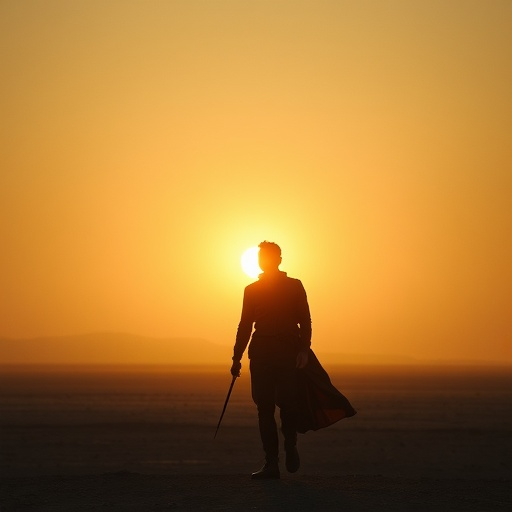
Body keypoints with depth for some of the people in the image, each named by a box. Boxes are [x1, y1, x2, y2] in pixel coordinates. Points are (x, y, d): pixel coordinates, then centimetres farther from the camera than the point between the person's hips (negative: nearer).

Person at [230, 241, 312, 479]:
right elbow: (245, 325, 17)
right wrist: (237, 357, 12)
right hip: (260, 355, 3)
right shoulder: (251, 290, 15)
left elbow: (304, 321, 2)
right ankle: (271, 463, -1)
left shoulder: (294, 286, 7)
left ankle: (290, 446, 16)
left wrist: (304, 349, -12)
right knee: (264, 408, -3)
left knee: (287, 403, -11)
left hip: (288, 354, -3)